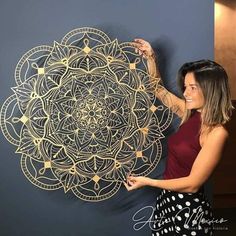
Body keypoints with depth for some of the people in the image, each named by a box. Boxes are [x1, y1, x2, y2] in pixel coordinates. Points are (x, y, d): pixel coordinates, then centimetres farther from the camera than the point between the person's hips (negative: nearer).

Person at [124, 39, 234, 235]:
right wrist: (151, 58, 3)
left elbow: (193, 183, -20)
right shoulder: (192, 114, 0)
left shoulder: (217, 133, -20)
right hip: (169, 200, 7)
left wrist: (147, 181, -16)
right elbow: (158, 89, 13)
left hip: (189, 210, -7)